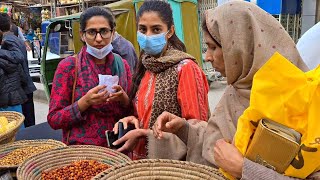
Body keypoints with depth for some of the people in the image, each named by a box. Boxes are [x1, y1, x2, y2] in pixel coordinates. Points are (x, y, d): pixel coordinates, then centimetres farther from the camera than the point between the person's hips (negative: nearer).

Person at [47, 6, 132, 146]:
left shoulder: (122, 65, 0)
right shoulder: (68, 66, -9)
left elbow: (133, 114, 5)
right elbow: (53, 119, -9)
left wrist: (124, 100, -14)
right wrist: (85, 102, -22)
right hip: (80, 149, -2)